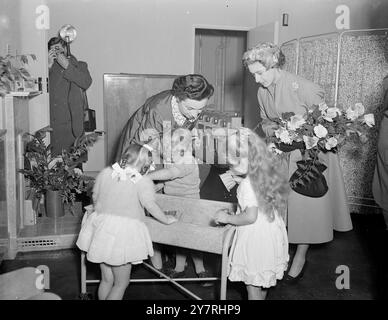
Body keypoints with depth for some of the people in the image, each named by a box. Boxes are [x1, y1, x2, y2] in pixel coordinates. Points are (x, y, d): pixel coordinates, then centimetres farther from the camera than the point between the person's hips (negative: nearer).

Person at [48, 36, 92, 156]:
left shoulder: (79, 65, 15)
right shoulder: (49, 67, 17)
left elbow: (86, 83, -6)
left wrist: (67, 66, -7)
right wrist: (49, 65, -5)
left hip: (73, 121, -1)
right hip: (52, 122, 1)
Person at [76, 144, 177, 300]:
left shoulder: (105, 173, 4)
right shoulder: (143, 182, -11)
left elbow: (95, 198, 12)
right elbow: (150, 205, -16)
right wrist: (166, 219, -2)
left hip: (101, 231, 6)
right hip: (123, 233, -6)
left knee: (106, 280, 20)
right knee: (121, 283, 11)